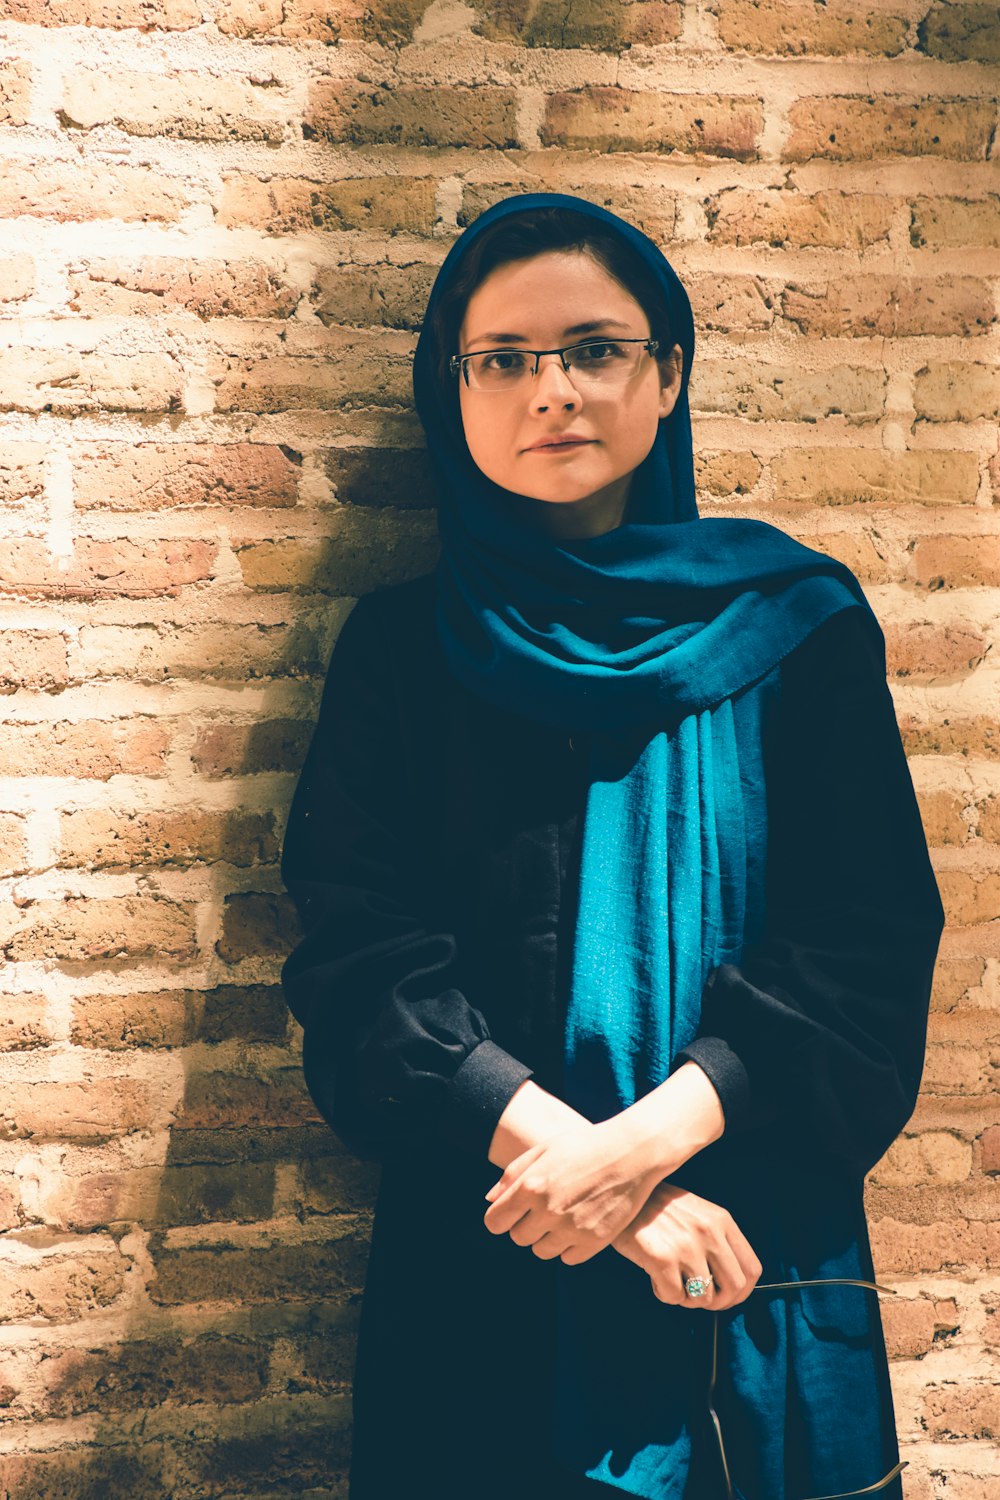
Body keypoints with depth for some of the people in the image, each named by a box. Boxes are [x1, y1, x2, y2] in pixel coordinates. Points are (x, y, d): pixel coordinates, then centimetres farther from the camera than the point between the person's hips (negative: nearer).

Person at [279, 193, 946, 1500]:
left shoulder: (797, 628, 1)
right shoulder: (402, 650, 2)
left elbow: (871, 940, -7)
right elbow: (359, 960, -6)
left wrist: (655, 1136, -20)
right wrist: (562, 1148, -20)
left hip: (761, 1267, 0)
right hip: (478, 1277, 0)